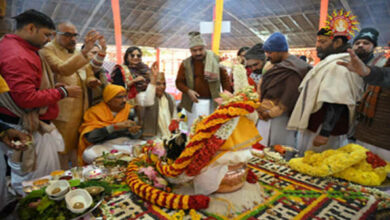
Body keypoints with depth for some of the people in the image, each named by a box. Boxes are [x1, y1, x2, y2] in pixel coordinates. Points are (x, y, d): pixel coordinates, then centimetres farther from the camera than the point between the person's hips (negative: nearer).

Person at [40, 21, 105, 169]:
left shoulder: (77, 51, 15)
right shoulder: (48, 50, -7)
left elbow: (88, 73, 22)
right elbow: (63, 69, -27)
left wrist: (91, 80, -3)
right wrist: (85, 51, -38)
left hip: (81, 108, 7)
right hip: (62, 110, -6)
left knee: (77, 145, 16)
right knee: (63, 148, 3)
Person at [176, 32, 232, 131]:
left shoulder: (215, 60, 1)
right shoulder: (186, 64, 3)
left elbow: (225, 78, 3)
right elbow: (179, 82, 5)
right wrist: (188, 91, -13)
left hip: (211, 102, -1)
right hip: (194, 102, 1)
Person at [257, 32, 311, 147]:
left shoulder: (292, 69, -14)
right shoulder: (277, 66, 13)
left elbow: (289, 99, -19)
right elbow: (262, 87, 15)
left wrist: (270, 113, -13)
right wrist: (260, 107, 3)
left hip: (278, 117, -8)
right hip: (267, 115, 8)